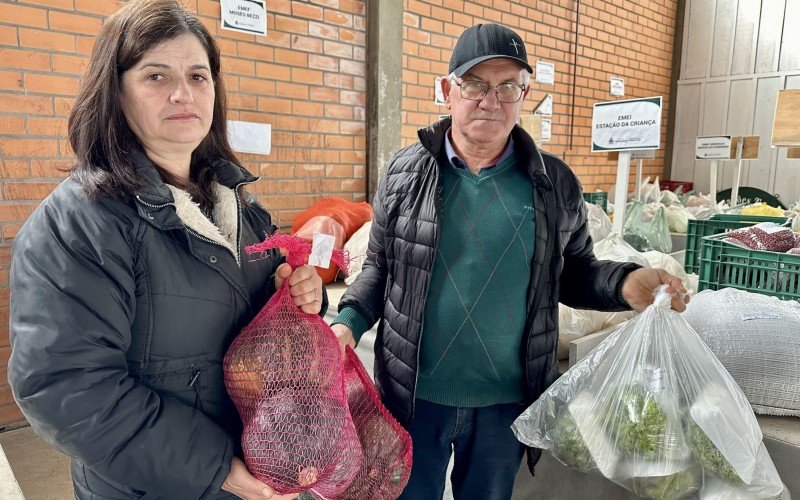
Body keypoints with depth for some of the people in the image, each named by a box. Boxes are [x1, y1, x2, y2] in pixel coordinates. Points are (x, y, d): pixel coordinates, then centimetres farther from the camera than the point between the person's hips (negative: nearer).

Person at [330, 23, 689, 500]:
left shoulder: (556, 184, -2)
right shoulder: (404, 172, -4)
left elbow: (574, 272, 6)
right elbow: (381, 266, 4)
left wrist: (624, 284, -14)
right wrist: (350, 321, -11)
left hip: (507, 402, 1)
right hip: (415, 397, 0)